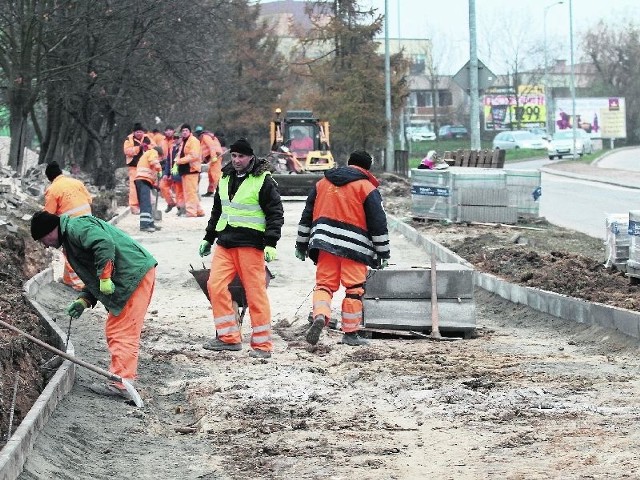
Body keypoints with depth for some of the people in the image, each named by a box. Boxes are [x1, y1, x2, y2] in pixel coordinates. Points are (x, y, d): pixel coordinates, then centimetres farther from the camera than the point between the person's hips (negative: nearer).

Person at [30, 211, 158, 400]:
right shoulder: (70, 236, 25)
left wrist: (104, 277, -24)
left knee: (121, 332, -9)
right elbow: (92, 273, 28)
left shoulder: (76, 227, -9)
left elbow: (104, 243, -26)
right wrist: (83, 300, 15)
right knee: (115, 330, 16)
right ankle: (125, 376, 20)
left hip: (134, 275, -11)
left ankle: (120, 384, -10)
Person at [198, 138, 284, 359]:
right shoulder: (225, 179, 15)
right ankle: (229, 337, 2)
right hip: (225, 243, 6)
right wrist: (208, 238, 25)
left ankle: (262, 344, 2)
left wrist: (271, 244, -15)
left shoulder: (263, 181, -5)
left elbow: (276, 213, -7)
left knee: (255, 292, -5)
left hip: (250, 244, -6)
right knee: (215, 285, -6)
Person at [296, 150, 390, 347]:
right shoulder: (367, 188, 1)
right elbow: (378, 224, -2)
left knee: (324, 284, 6)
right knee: (354, 289, 5)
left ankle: (320, 316, -22)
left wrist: (301, 244, 24)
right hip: (354, 247, -3)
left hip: (325, 243, 3)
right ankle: (350, 333, 8)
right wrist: (383, 253, 4)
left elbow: (307, 216, 18)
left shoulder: (322, 183, 15)